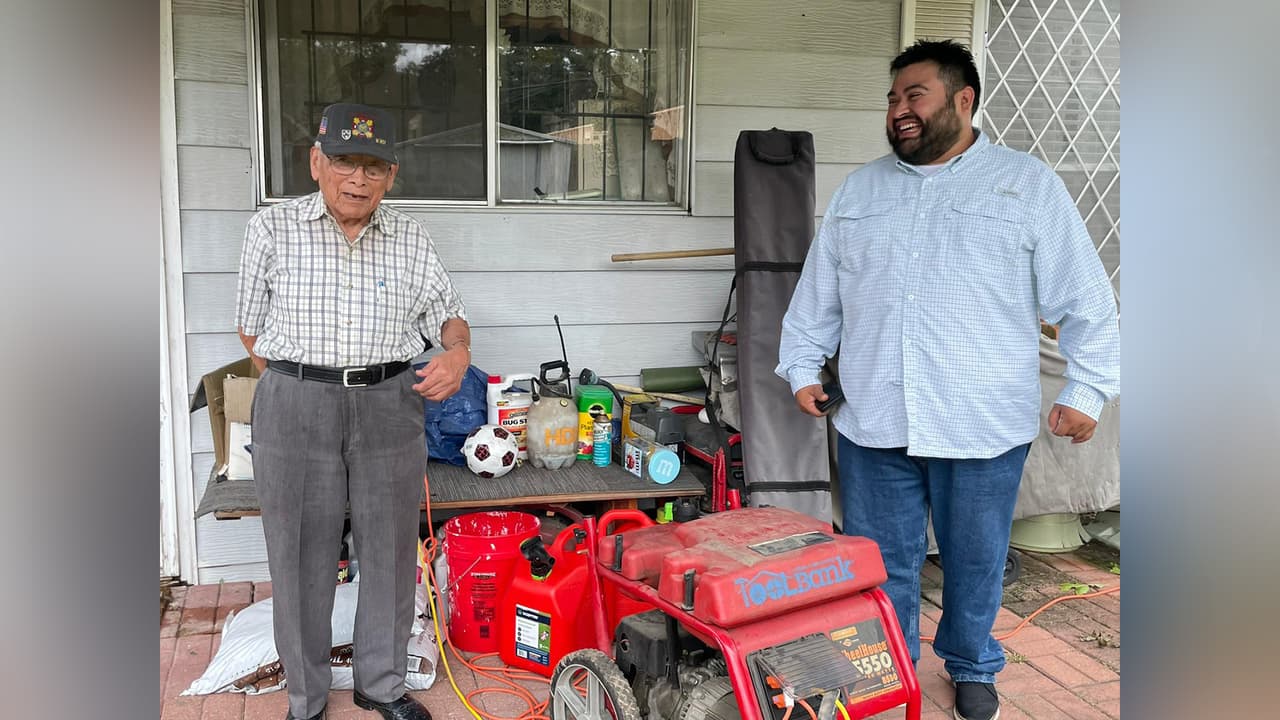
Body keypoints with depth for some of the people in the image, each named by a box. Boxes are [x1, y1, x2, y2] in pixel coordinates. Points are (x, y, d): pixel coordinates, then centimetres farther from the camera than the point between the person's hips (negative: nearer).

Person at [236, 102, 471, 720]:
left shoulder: (410, 239, 6)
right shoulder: (273, 229, 0)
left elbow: (448, 313, 9)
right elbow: (251, 328, 7)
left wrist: (457, 351, -12)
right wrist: (296, 387, 4)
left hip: (389, 407, 2)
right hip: (294, 408, -2)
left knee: (391, 551, 9)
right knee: (302, 556, 6)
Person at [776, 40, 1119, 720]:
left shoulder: (1029, 184, 2)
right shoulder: (860, 188, 11)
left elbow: (1085, 300, 1)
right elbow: (817, 291, 16)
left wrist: (1085, 389, -4)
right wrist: (802, 367, 13)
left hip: (982, 428, -2)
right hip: (873, 421, 3)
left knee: (975, 562, 14)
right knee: (880, 562, 12)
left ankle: (972, 666, 39)